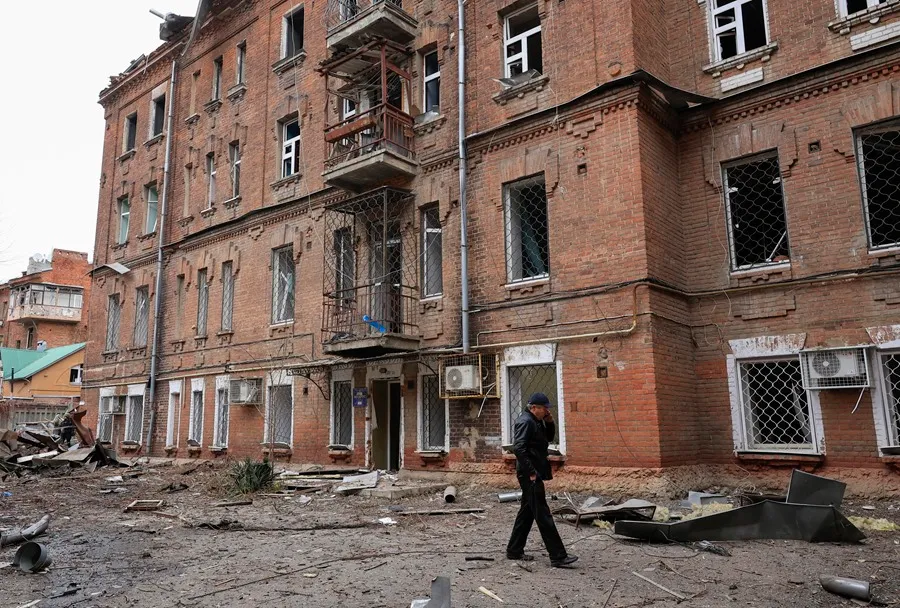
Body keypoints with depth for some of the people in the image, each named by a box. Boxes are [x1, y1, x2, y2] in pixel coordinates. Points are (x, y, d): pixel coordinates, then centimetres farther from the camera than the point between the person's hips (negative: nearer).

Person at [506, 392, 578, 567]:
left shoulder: (536, 421, 15)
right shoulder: (525, 421, -17)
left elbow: (549, 437, 22)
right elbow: (519, 448, -25)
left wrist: (549, 422, 4)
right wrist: (531, 472, -22)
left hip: (533, 475, 11)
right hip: (530, 476, -11)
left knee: (527, 512, 16)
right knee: (543, 515, -6)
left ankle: (514, 551, 24)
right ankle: (558, 557, -3)